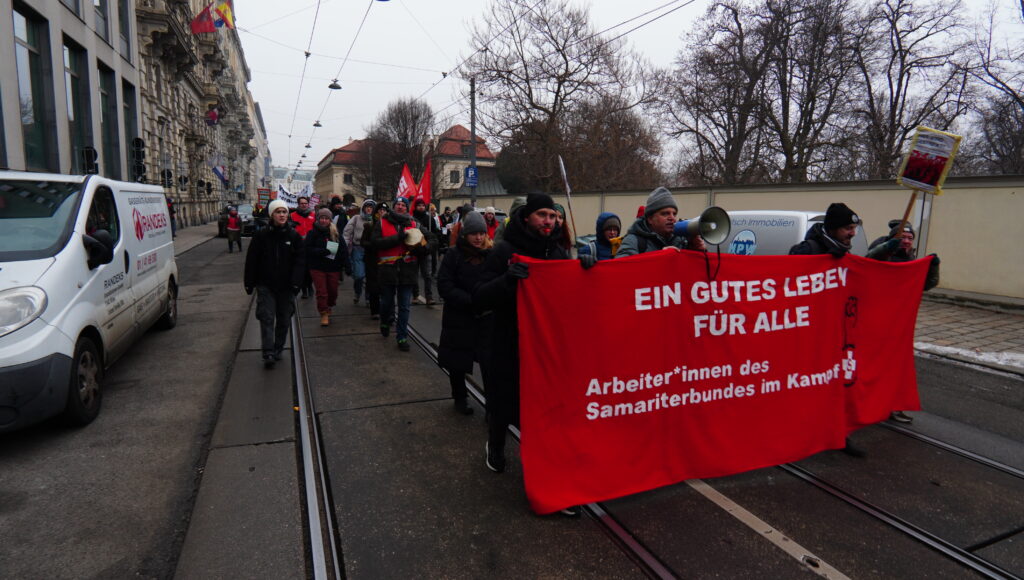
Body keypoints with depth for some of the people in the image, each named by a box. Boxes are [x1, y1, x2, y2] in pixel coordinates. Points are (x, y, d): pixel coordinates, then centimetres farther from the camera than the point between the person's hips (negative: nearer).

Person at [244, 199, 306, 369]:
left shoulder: (293, 235, 0)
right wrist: (249, 283, 1)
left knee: (284, 320, 10)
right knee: (267, 318, -9)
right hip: (266, 285, -2)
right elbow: (251, 260, 1)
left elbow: (300, 260, -2)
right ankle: (268, 354, -8)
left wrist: (296, 283, -11)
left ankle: (278, 350, 25)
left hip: (286, 286, 2)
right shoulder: (261, 235, -3)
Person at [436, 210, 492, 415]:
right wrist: (471, 301, -20)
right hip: (458, 319, -1)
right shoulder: (453, 255, -6)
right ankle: (460, 399, 33)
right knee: (458, 362, 12)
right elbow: (445, 287, -12)